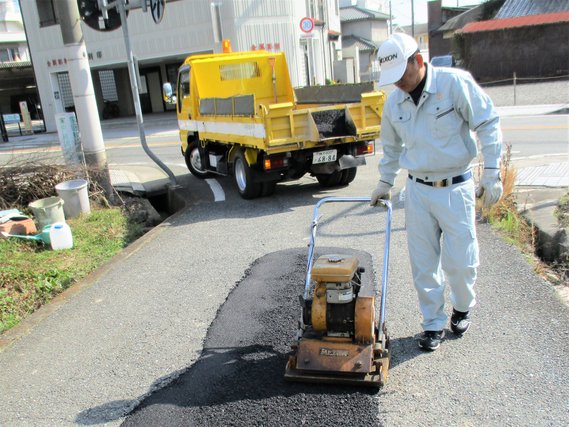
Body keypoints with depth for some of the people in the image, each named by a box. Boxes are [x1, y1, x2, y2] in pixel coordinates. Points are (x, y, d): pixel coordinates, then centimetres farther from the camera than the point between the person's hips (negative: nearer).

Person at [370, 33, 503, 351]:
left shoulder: (455, 83, -12)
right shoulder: (394, 102, 4)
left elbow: (489, 124, -9)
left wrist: (492, 174, -13)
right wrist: (385, 184, 21)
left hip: (456, 188, -4)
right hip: (418, 190, 4)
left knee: (460, 260, 2)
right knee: (424, 264, 6)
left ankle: (463, 309, 33)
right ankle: (434, 323, 23)